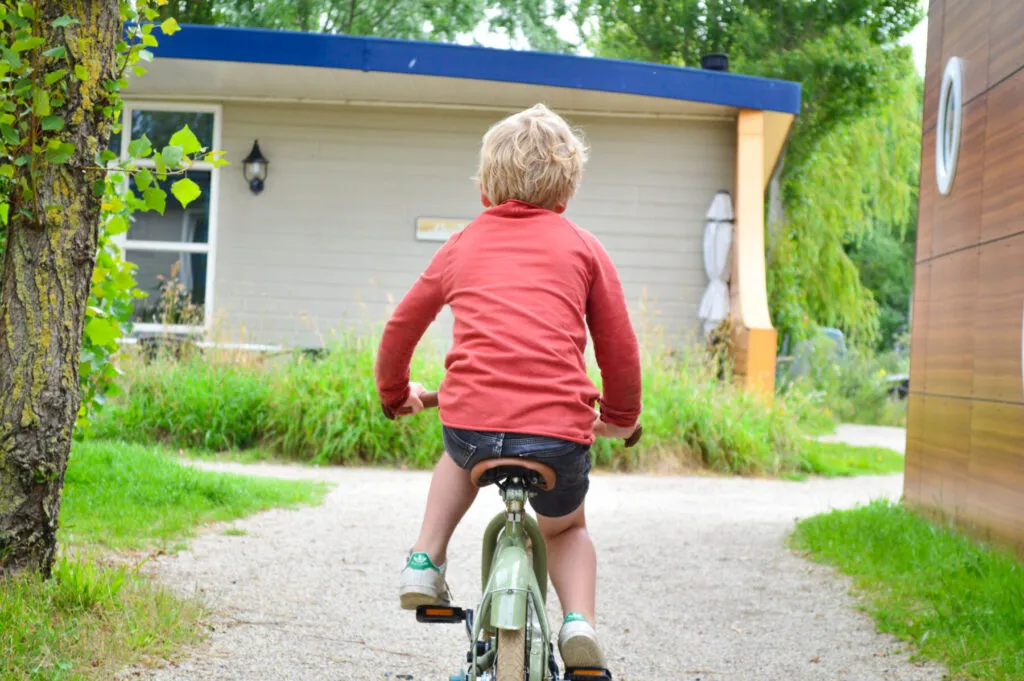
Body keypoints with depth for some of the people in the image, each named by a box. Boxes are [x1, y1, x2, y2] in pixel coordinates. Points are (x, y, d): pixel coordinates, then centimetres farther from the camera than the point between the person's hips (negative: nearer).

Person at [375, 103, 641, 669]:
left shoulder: (463, 246, 19)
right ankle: (579, 622, 4)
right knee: (566, 527, 29)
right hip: (559, 432, -1)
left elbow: (400, 328, 27)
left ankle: (425, 563, 24)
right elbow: (620, 348, 15)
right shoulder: (581, 247, 14)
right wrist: (621, 417, 33)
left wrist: (395, 393, 46)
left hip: (472, 422, 1)